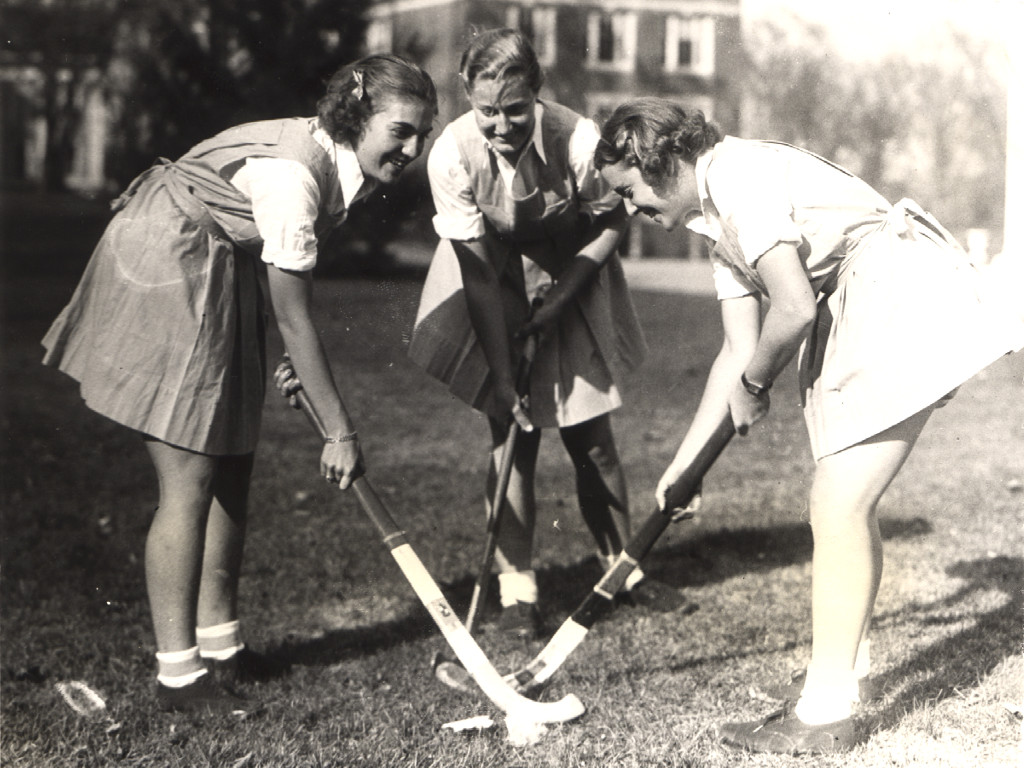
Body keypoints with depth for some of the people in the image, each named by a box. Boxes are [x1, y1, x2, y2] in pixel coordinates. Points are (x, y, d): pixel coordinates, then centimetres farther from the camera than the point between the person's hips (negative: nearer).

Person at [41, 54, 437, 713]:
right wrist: (342, 431, -21)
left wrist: (291, 369, 5)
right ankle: (178, 674, -3)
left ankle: (220, 643, 20)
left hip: (222, 273, 9)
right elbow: (294, 318, -26)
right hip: (162, 269, -9)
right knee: (190, 478, -10)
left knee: (233, 465, 9)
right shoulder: (292, 170, -28)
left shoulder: (342, 164, -1)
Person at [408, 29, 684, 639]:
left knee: (591, 438, 2)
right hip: (495, 289, 0)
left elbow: (613, 222, -8)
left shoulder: (578, 140, -27)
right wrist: (502, 372, -22)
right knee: (512, 434, -4)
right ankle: (517, 590, 6)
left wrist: (563, 294, -16)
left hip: (573, 278, 0)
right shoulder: (453, 154, -26)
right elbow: (479, 274, -21)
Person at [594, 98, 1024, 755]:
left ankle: (825, 714, -2)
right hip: (859, 319, 10)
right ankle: (847, 663, 31)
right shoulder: (717, 222, 19)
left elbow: (794, 308, -19)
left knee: (838, 508, -10)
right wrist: (684, 461, 23)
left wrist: (753, 387, 0)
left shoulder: (737, 172, -12)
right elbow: (739, 352, 21)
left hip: (905, 299, -10)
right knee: (845, 505, 16)